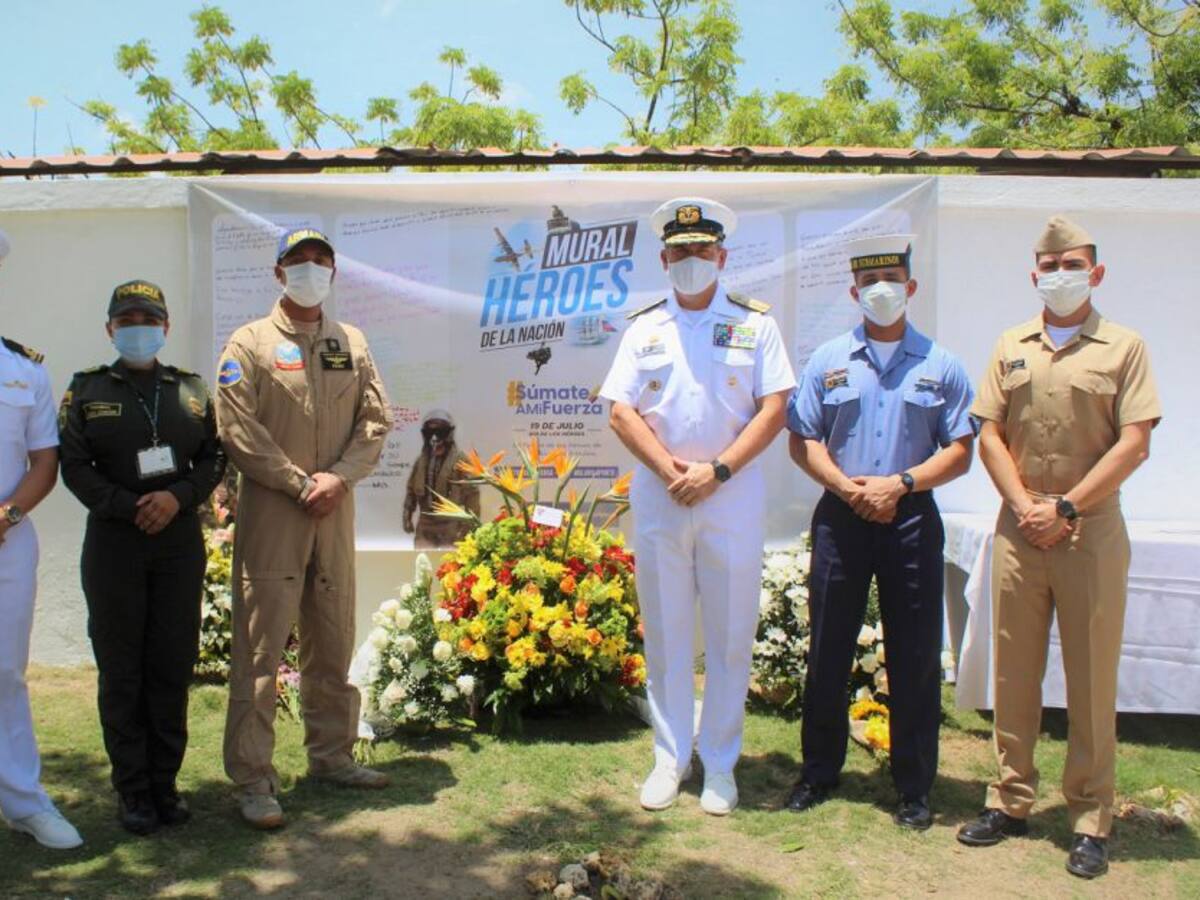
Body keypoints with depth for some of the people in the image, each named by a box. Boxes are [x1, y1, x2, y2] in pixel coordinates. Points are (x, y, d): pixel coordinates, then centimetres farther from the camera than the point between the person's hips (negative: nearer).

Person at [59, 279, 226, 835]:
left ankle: (165, 782, 16)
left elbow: (214, 459, 7)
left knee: (173, 666, 4)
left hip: (181, 543, 2)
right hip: (113, 544, -1)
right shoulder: (87, 390, 5)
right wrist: (131, 507, -13)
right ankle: (132, 789, 13)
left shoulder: (192, 390, 10)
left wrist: (177, 496, -12)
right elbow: (74, 467, -1)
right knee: (121, 670, 2)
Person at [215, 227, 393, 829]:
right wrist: (301, 484, -12)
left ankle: (331, 755, 26)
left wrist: (338, 477, -7)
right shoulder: (250, 343, 1)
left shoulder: (351, 343, 13)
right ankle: (253, 778, 6)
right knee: (261, 645, -3)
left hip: (335, 508, 4)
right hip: (271, 510, -4)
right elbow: (238, 430, -8)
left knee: (333, 642, 12)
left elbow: (376, 420, 8)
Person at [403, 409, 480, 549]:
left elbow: (471, 493, -11)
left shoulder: (460, 460, -8)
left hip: (451, 525, -5)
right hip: (425, 524, 6)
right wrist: (407, 516, 12)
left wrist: (468, 523, -14)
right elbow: (411, 490, 17)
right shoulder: (421, 460, 10)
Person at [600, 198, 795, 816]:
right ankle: (670, 758, 21)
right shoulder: (644, 328, 10)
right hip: (658, 496, 2)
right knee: (665, 633, 8)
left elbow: (774, 409, -2)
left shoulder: (755, 324, 5)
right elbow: (621, 412, 2)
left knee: (730, 635, 4)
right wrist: (669, 470, -11)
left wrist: (717, 470, -13)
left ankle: (720, 763, 18)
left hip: (733, 497, -1)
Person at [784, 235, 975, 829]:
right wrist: (847, 487, -11)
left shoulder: (941, 367, 5)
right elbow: (802, 440, 4)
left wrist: (901, 482, -13)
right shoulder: (829, 361, 8)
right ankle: (819, 772, 23)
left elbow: (959, 451, 2)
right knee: (827, 651, 8)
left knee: (915, 658, 4)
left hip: (912, 520, -1)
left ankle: (914, 788, 18)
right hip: (841, 518, 1)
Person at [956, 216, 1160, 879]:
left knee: (1092, 679, 4)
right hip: (1018, 530, 3)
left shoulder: (1122, 347, 1)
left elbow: (1133, 444, -6)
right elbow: (989, 437, 7)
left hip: (1091, 533, -3)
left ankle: (1090, 819, 14)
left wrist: (1064, 509, -11)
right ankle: (1010, 800, 21)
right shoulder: (1011, 347, 11)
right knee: (1014, 671, 9)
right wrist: (1024, 506, -6)